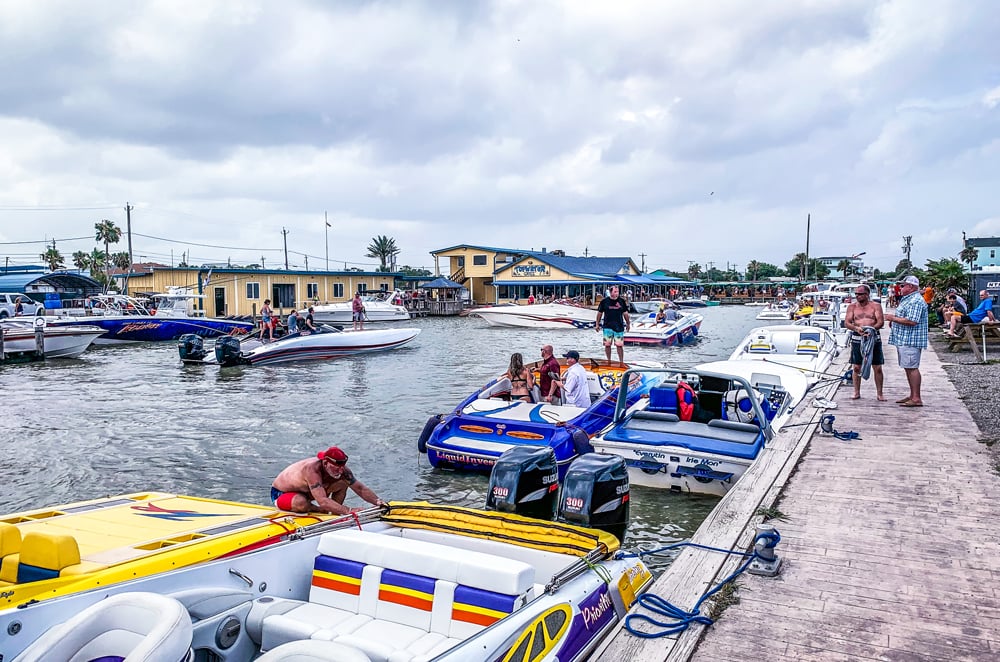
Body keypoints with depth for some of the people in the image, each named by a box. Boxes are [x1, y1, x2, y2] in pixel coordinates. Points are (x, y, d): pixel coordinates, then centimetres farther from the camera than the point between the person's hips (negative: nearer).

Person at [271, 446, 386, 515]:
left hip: (305, 491, 6)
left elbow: (360, 488, -15)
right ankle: (321, 512, -10)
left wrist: (378, 501, -31)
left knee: (342, 482, -12)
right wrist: (348, 511, -54)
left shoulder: (340, 468, -18)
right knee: (301, 503, -41)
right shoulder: (312, 469, -40)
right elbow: (323, 501, -48)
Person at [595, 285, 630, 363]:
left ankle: (621, 362, 6)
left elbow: (625, 313, 12)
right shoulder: (604, 301, -1)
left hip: (619, 327, 0)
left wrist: (628, 324, 15)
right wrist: (597, 324, 8)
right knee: (607, 345, 6)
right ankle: (609, 361, 20)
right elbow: (600, 313, 7)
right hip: (607, 327, 0)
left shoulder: (621, 301, 3)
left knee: (619, 345, -1)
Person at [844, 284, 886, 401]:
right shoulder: (852, 307, 8)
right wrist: (856, 328, -20)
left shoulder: (876, 306, 3)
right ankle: (857, 392, 15)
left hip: (874, 338, -1)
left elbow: (881, 322, -7)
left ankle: (879, 393, 11)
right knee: (856, 367, 4)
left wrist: (872, 329, -26)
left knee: (877, 368, 1)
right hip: (857, 339, 2)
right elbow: (846, 322, 0)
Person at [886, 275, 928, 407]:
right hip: (903, 340, 11)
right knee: (908, 368, 14)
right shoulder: (907, 299, 20)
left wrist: (893, 318, -14)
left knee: (912, 368, -11)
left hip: (910, 340, -11)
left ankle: (916, 399, -10)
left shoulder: (916, 301, -15)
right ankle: (912, 396, 20)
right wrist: (893, 322, 13)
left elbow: (912, 321, -24)